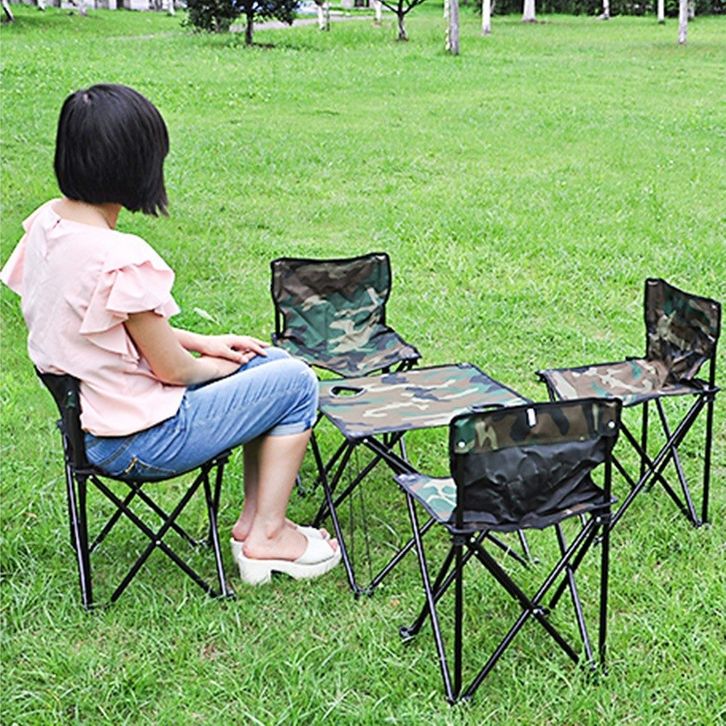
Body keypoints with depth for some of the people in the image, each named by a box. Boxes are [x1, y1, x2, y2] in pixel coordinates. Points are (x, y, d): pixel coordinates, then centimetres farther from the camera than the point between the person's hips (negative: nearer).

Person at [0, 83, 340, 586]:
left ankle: (252, 519, 22)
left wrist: (204, 342, 10)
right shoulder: (122, 260, -29)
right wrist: (213, 363, 4)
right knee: (296, 383, 2)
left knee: (271, 362, 18)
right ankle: (267, 535, 13)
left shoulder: (46, 223, -1)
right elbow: (172, 369, -18)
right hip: (139, 441, -9)